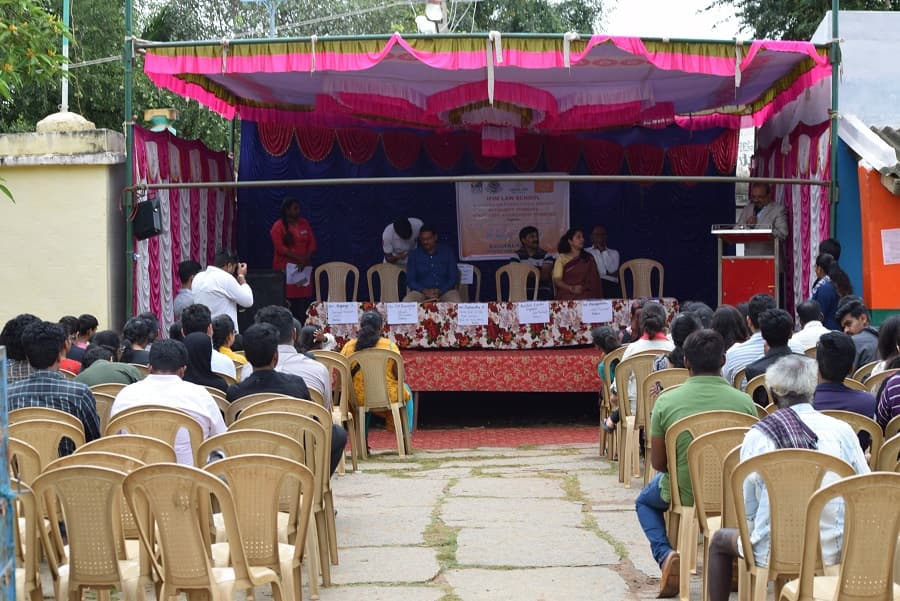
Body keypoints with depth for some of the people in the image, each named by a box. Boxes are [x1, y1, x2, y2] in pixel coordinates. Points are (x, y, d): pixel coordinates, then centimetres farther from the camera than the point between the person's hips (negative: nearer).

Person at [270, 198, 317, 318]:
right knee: (288, 301, -10)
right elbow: (280, 248, -10)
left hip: (304, 267, 4)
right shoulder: (278, 226, -2)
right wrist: (298, 258, -15)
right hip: (286, 267, -4)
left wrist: (305, 260, -7)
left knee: (304, 301, -3)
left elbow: (312, 243, 9)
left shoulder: (304, 224, 13)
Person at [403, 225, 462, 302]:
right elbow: (410, 280, 2)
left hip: (445, 290, 0)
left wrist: (440, 291, -15)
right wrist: (425, 291, -17)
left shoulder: (447, 252, 6)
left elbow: (454, 277, 3)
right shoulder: (414, 254, 6)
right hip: (421, 291, 0)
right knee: (406, 303, -32)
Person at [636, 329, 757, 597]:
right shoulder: (744, 402, -12)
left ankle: (664, 554, 5)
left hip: (684, 492, -1)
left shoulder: (666, 401, -13)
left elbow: (658, 462, -5)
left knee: (645, 501, 33)